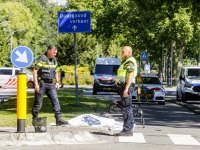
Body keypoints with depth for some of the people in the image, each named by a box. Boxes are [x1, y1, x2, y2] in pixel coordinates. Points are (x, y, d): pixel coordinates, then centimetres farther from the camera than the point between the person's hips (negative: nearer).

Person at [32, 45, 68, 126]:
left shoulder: (54, 60, 11)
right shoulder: (42, 59, -12)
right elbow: (34, 71, -14)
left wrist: (57, 82, 13)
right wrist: (36, 84, -18)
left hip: (50, 83, 6)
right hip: (42, 83, -6)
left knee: (55, 100, -6)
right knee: (38, 102, 2)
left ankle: (58, 119, -10)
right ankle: (35, 120, 15)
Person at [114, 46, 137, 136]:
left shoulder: (130, 62, -11)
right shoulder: (126, 61, 22)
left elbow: (131, 76, -21)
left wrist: (126, 89, -27)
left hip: (126, 87, -11)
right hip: (123, 87, 11)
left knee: (126, 108, -11)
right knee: (128, 108, 11)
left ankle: (127, 130, -11)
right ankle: (129, 130, 14)